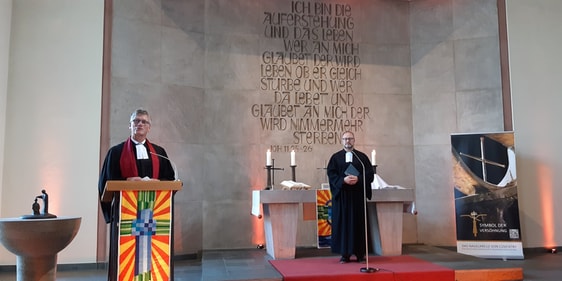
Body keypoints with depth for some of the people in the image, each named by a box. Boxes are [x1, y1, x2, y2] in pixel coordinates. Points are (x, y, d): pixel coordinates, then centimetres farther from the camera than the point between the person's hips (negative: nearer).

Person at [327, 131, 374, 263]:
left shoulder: (362, 157, 9)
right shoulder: (335, 157, 9)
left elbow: (370, 174, 3)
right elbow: (331, 173, 0)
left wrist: (358, 179, -14)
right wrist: (343, 180, -16)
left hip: (358, 195, 0)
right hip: (341, 194, 0)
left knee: (359, 222, 1)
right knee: (343, 222, -1)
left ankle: (360, 253, 8)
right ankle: (345, 254, 4)